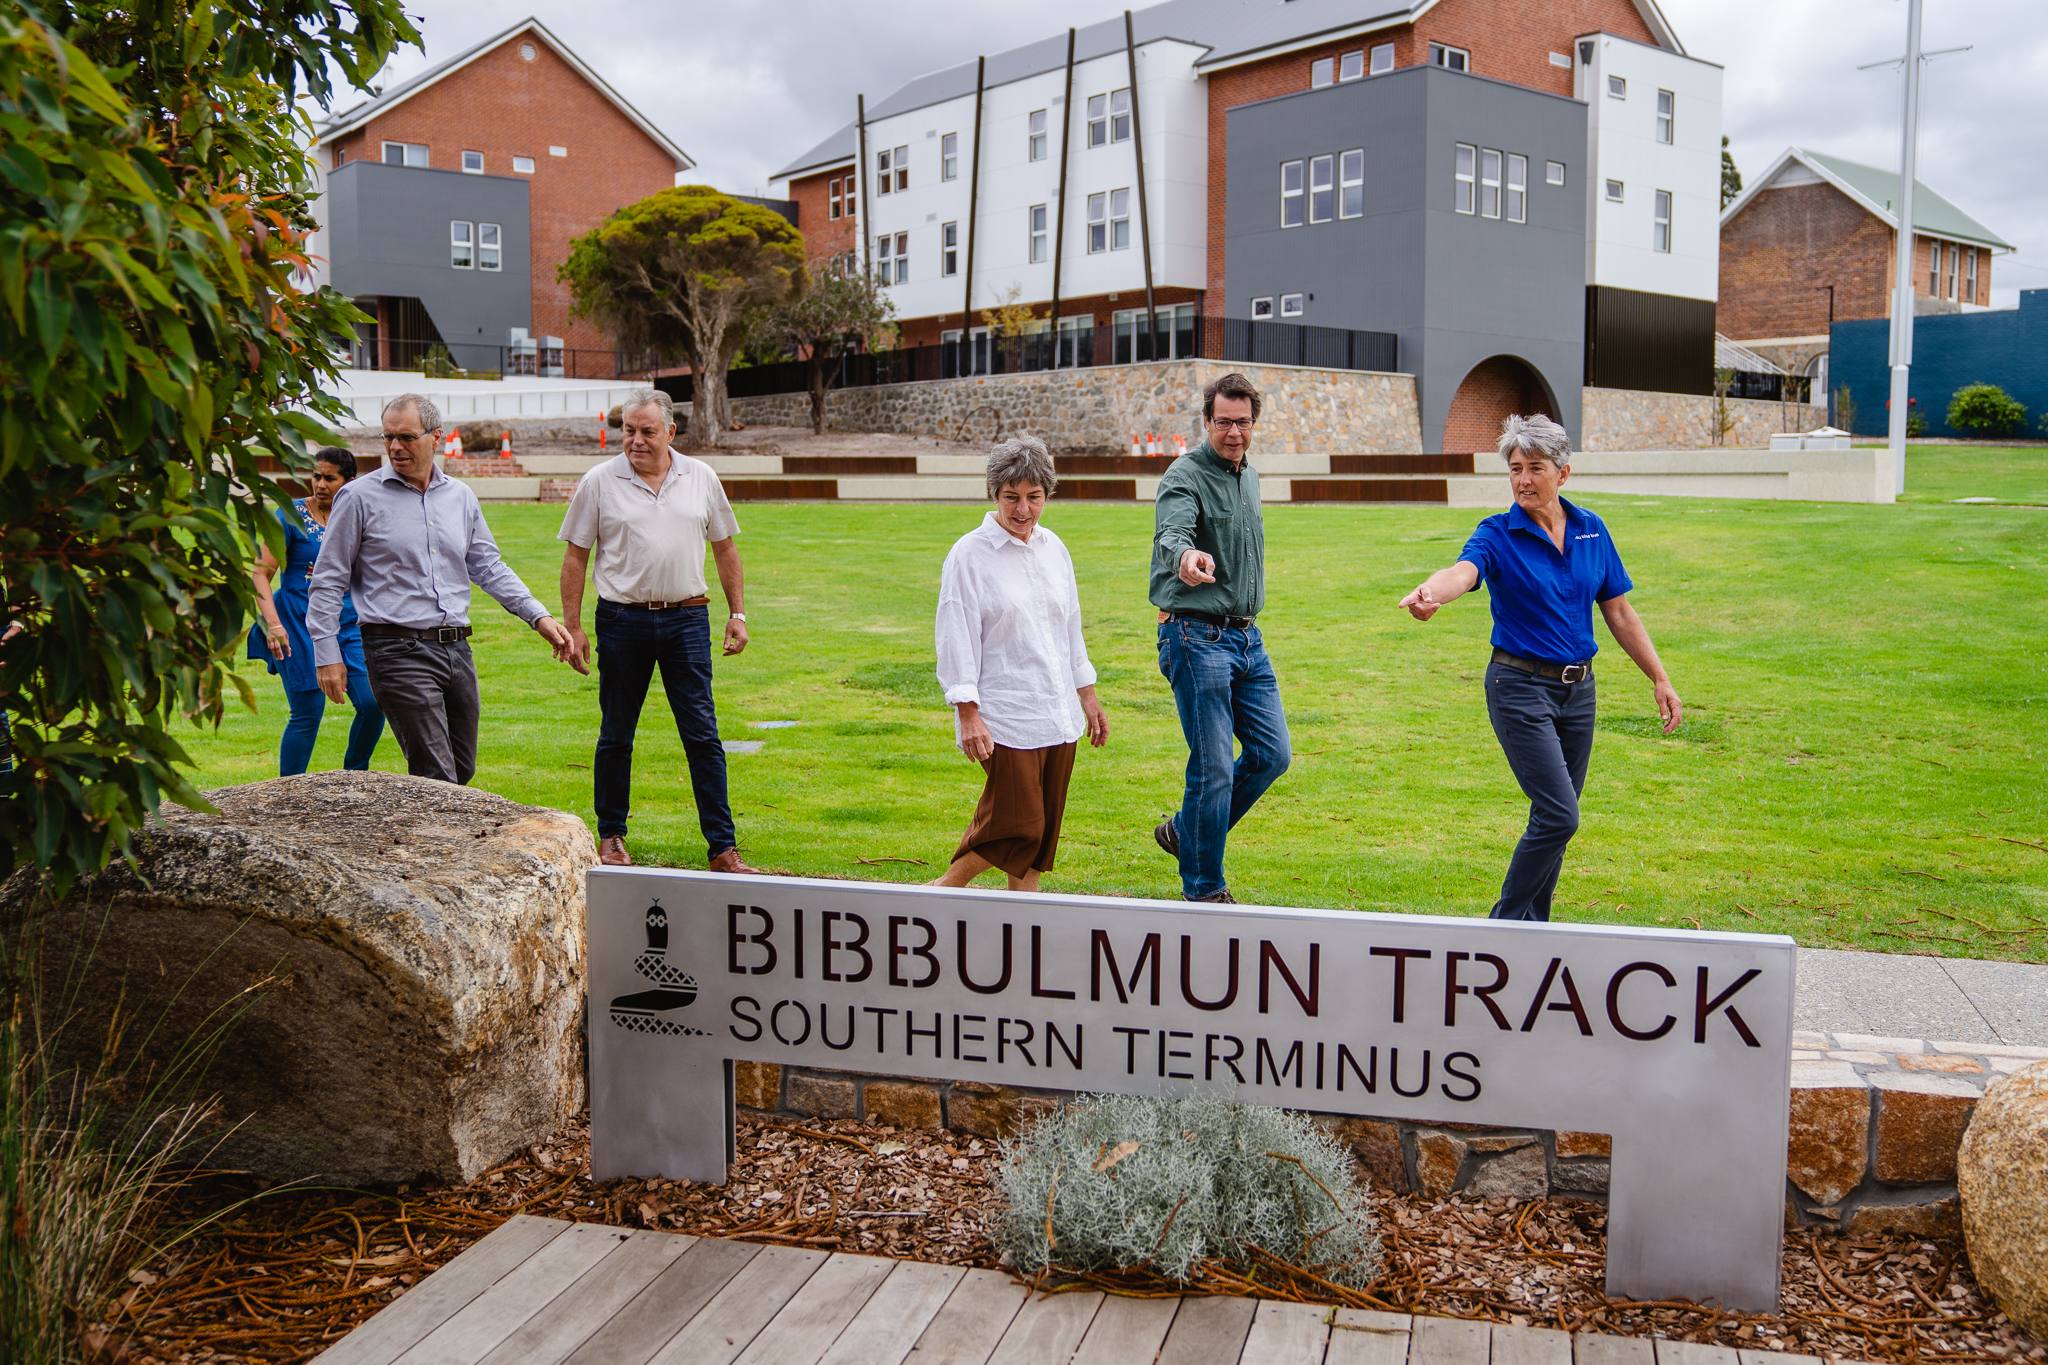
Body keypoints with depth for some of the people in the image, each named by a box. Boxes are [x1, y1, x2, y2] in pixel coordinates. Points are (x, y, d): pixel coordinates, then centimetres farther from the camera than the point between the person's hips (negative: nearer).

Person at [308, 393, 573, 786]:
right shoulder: (359, 497, -2)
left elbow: (489, 567, 20)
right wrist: (327, 654, -5)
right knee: (438, 780, -11)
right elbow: (328, 582, 1)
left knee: (462, 771, 12)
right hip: (398, 653, -6)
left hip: (457, 649, 6)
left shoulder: (461, 496, 12)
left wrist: (538, 616, 10)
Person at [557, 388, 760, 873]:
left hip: (687, 619, 1)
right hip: (622, 620, -1)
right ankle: (611, 836, 25)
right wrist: (573, 628, -1)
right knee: (616, 735, 9)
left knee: (703, 735, -2)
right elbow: (575, 557, 4)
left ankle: (723, 847, 2)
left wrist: (737, 613, 9)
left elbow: (724, 548, 15)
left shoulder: (701, 478, 7)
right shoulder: (599, 482, 1)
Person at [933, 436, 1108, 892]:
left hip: (1059, 716, 6)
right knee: (1016, 826, -8)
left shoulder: (1053, 548, 12)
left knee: (1043, 828, 8)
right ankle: (939, 893, 10)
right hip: (1005, 716, -6)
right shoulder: (969, 554, -7)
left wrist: (1087, 696, 21)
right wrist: (968, 714, -15)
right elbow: (955, 639, -10)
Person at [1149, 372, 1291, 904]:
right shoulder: (1185, 475, -12)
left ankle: (1185, 831, 27)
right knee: (1213, 768, -5)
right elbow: (1171, 532, -33)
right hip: (1197, 637, -8)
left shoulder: (1248, 475, 14)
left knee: (1272, 755, 8)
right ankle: (1204, 890, 8)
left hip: (1247, 637, 8)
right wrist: (1186, 556, -55)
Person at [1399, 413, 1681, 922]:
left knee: (1556, 816, 9)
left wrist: (1660, 679, 9)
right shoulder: (1499, 534, -8)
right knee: (1558, 814, -14)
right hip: (1520, 686, -5)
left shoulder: (1591, 530, 6)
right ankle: (1505, 926, 1)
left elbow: (1619, 612, 12)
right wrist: (1430, 593, -54)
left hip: (1578, 689, 5)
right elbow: (1463, 571, -31)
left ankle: (1533, 926, 24)